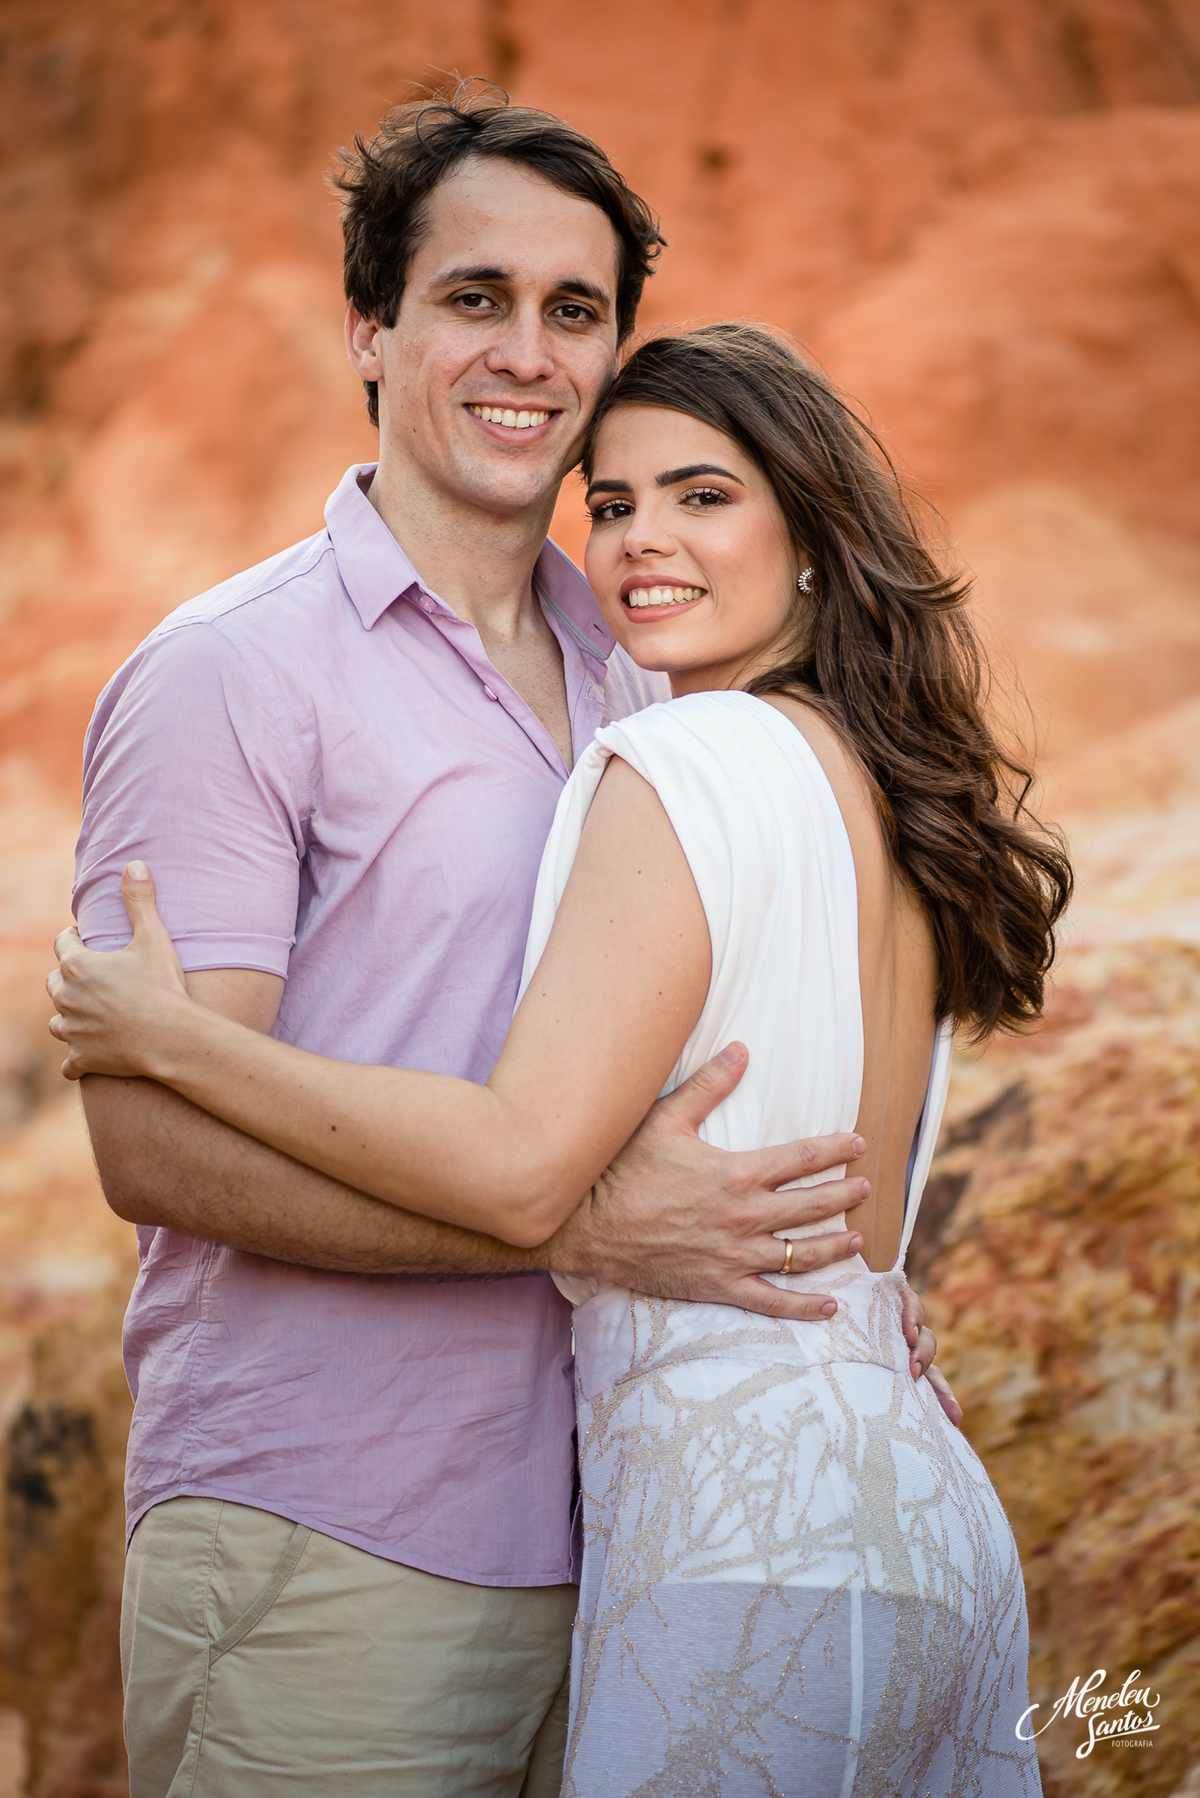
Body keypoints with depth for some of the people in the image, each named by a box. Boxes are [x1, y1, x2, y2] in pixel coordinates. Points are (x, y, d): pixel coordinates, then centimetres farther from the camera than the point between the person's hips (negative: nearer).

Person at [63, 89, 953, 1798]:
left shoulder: (635, 682, 15)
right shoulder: (228, 674, -8)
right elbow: (157, 1141, -16)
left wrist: (834, 1300, 7)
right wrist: (579, 1224, -22)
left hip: (608, 1548, 6)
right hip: (324, 1565, -6)